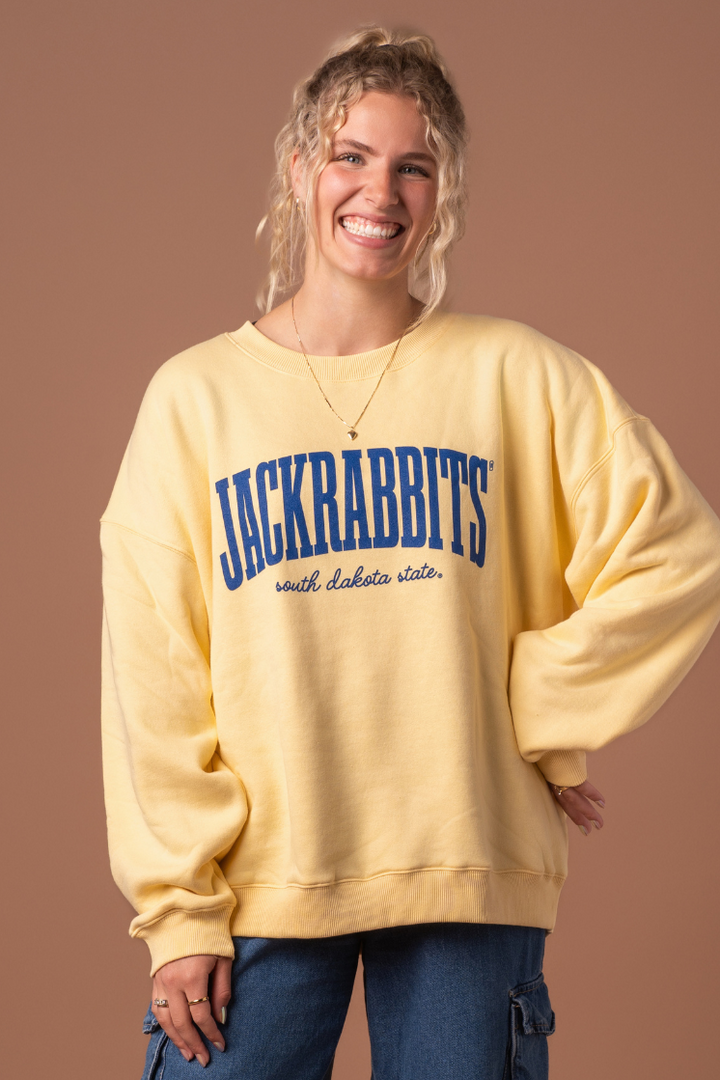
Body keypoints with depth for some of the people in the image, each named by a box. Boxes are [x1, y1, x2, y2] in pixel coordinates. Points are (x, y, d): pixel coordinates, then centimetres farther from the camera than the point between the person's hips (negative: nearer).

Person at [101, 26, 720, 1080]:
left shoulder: (516, 377, 4)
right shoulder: (196, 396, 5)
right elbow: (153, 677, 1)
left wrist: (545, 712, -2)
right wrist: (180, 909, -4)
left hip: (470, 877, 0)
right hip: (260, 881, 0)